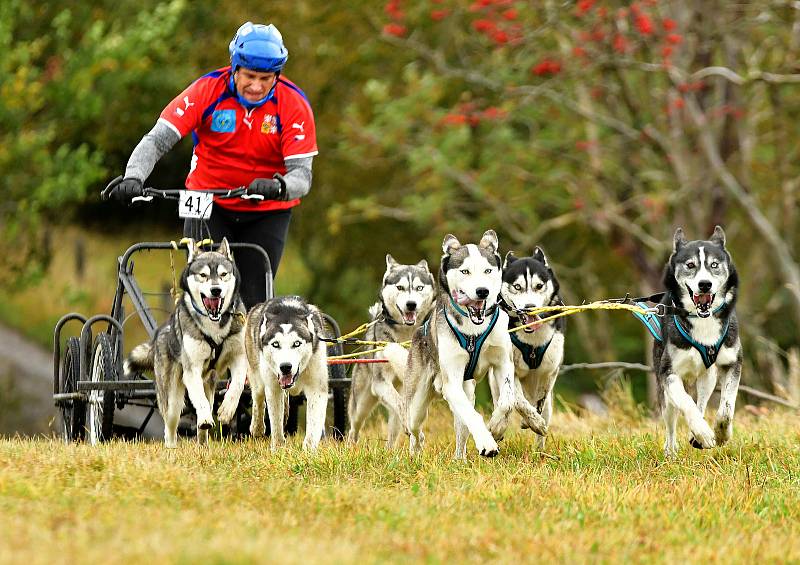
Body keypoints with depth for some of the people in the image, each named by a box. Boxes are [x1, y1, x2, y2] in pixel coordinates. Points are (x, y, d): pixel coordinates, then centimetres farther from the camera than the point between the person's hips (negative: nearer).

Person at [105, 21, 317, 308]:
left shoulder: (293, 105, -16)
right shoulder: (209, 90, -16)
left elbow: (302, 174, -21)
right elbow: (157, 140, -19)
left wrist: (277, 187, -44)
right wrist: (133, 177, -38)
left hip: (266, 212, 0)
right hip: (209, 204, 0)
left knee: (255, 300, -6)